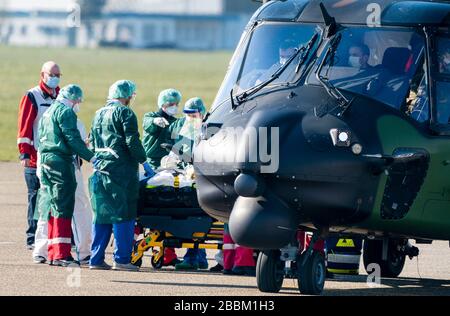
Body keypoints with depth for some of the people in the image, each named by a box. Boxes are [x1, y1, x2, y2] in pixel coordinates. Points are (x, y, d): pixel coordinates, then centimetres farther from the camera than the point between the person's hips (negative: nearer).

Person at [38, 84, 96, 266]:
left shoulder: (48, 112, 20)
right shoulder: (66, 112, -9)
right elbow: (73, 139, -17)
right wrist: (90, 157, -17)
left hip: (45, 161, 9)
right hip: (61, 162, -9)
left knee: (54, 207, 13)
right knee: (63, 208, -9)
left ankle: (53, 253, 14)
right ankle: (61, 255, -14)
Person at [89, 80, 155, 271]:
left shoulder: (99, 114, 16)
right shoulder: (125, 113, -7)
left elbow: (92, 142, 19)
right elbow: (132, 142, -12)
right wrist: (143, 162, -3)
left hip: (101, 170, 7)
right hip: (121, 171, -7)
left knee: (101, 215, 10)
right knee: (123, 215, -4)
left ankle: (96, 259, 9)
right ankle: (122, 259, -6)